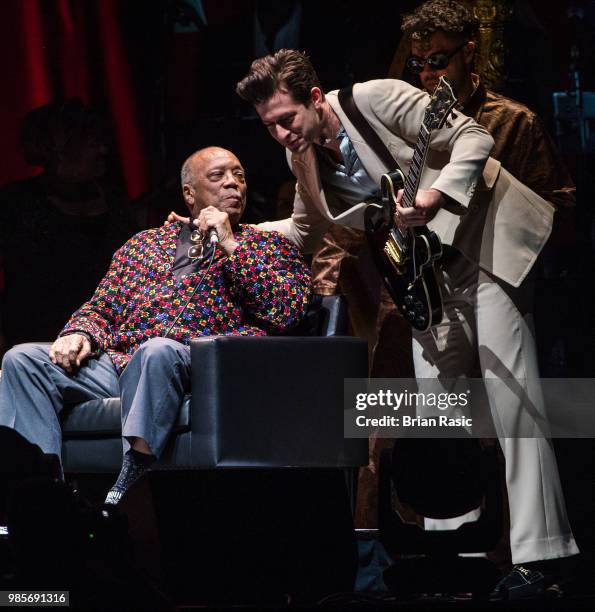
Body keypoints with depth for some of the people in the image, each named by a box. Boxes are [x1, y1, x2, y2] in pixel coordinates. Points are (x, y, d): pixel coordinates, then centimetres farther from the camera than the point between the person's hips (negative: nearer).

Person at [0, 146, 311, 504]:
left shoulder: (267, 246, 18)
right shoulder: (146, 243, 29)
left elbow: (287, 312, 0)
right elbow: (100, 309, 26)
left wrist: (230, 244, 0)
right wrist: (80, 333, 2)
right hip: (116, 363, 5)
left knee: (158, 350, -39)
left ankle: (127, 497, -45)